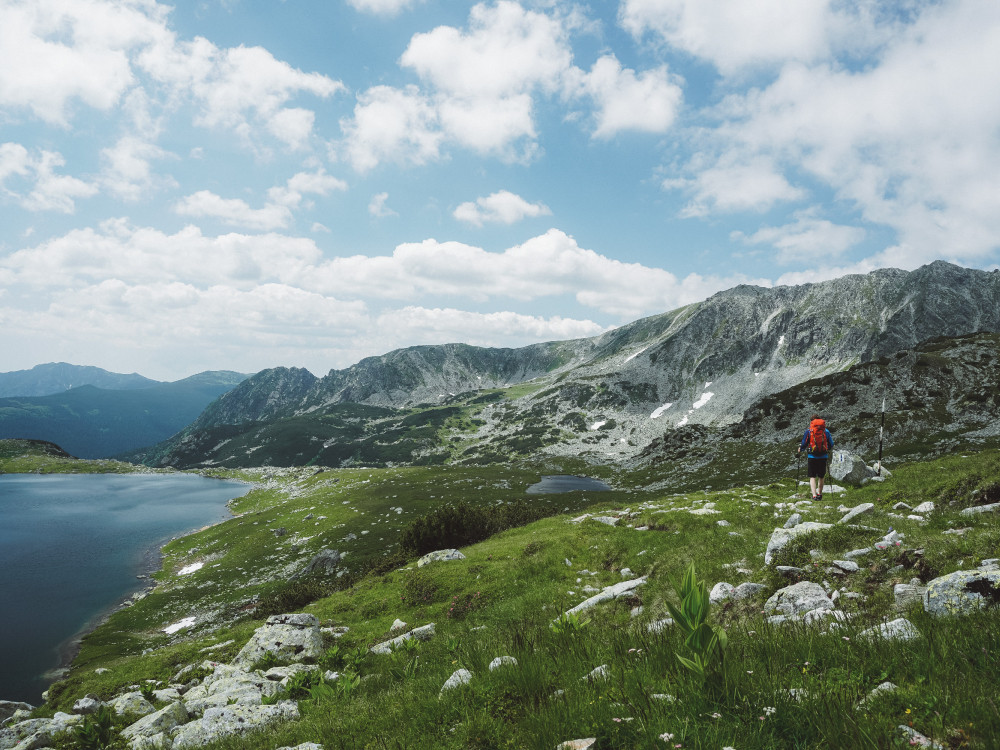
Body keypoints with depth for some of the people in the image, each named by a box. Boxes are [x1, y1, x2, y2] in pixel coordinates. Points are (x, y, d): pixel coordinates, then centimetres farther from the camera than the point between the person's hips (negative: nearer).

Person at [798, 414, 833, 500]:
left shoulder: (809, 431, -4)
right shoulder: (826, 431, 3)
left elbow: (804, 443, -4)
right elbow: (831, 445, 9)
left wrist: (800, 449, 16)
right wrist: (828, 449, 31)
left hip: (812, 457, -2)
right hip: (823, 457, 2)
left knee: (812, 477, 2)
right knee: (821, 477, 17)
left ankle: (814, 495, -12)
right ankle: (819, 494, 25)